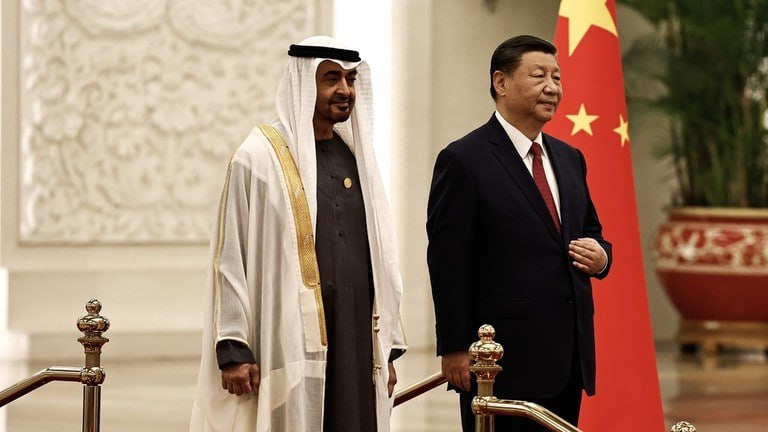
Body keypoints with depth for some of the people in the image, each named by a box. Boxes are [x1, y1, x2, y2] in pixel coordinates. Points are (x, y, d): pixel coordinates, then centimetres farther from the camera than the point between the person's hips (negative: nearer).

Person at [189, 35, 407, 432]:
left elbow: (379, 256, 15)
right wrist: (232, 351, -12)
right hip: (289, 344, -5)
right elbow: (230, 260, -7)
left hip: (355, 342, 5)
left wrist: (387, 346, 13)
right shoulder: (259, 158, -4)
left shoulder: (356, 158, 13)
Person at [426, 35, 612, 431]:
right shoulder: (464, 160, -7)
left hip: (569, 355, 7)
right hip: (504, 358, -7)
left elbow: (591, 233, 25)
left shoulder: (569, 159, 15)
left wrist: (599, 257, 0)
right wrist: (454, 349, -14)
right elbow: (448, 264, -10)